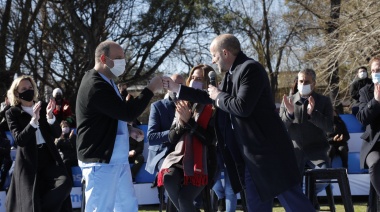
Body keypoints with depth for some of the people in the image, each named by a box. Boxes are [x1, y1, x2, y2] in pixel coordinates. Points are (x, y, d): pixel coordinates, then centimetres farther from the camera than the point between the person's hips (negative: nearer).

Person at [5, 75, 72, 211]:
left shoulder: (43, 107, 9)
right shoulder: (12, 113, 0)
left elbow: (57, 133, 1)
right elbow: (19, 140, -14)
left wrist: (50, 116, -18)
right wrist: (34, 120, -26)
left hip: (49, 157, 3)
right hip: (29, 161, -3)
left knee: (65, 184, -21)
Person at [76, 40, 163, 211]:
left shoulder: (105, 82, 14)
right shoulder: (95, 86, -20)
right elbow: (128, 112, -22)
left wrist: (128, 130, 9)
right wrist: (151, 89, -13)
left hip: (117, 160, 10)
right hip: (101, 162, -10)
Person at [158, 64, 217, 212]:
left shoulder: (213, 107, -3)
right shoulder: (183, 104, 14)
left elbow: (210, 139, -13)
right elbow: (172, 139, 13)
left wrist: (189, 121, -15)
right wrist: (181, 122, -6)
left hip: (201, 161, -4)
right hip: (180, 157, 4)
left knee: (184, 198, -25)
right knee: (168, 178, -30)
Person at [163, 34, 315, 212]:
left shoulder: (250, 69, -14)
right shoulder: (231, 74, 15)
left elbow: (242, 107, -25)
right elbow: (212, 99, 30)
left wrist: (219, 96, -7)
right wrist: (178, 89, 31)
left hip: (267, 147, -10)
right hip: (250, 154, 10)